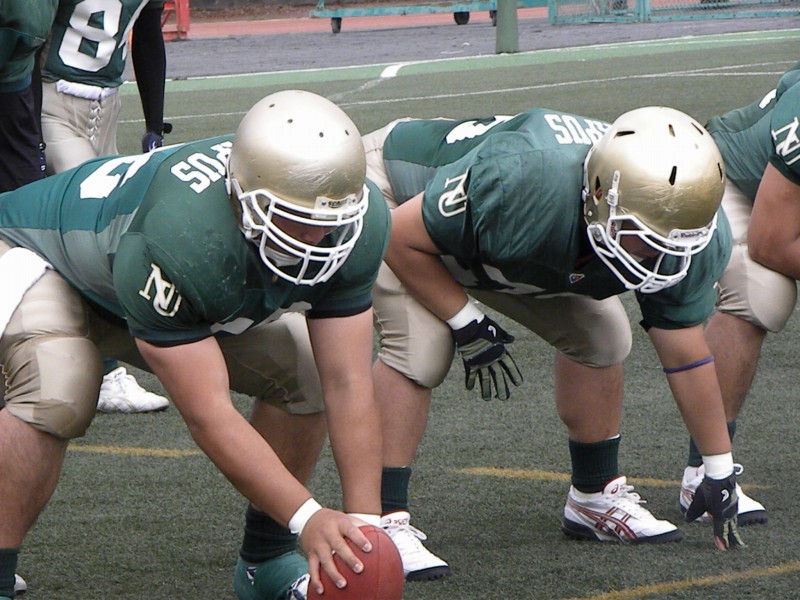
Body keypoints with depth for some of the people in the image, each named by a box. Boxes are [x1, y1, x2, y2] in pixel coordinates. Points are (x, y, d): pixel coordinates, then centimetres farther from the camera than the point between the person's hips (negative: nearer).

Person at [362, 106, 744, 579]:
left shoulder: (683, 239, -24)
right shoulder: (523, 183, -45)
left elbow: (686, 353, -9)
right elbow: (402, 239, -30)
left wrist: (720, 471, -2)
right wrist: (468, 328, -26)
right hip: (400, 205, -6)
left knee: (600, 335, 2)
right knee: (421, 348, -28)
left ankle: (596, 497, 20)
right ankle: (383, 521, -23)